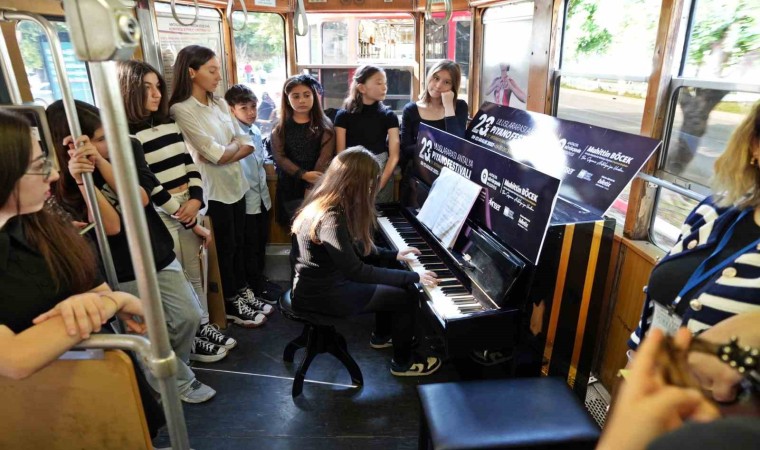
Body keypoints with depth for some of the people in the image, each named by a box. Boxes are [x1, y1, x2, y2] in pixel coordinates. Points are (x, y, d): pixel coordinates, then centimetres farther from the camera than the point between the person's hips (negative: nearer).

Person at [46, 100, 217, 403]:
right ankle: (180, 382, 30)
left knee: (189, 317, 9)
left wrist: (99, 160, -27)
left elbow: (141, 199, -18)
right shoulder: (65, 184, -14)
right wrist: (82, 180, -35)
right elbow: (111, 226, -24)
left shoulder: (125, 150, -5)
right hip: (122, 275, -4)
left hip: (159, 257, 4)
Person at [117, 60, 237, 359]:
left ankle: (203, 326, 34)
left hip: (187, 208, 6)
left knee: (194, 274, 17)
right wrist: (192, 224, -12)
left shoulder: (168, 124, 8)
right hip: (158, 217, -6)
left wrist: (196, 199, -10)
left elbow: (189, 164, 9)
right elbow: (148, 188, -15)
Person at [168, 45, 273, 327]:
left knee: (239, 243, 17)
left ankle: (243, 292, 34)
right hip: (213, 190, -6)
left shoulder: (220, 104, 7)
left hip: (235, 184, 6)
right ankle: (232, 304, 25)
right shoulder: (181, 110, -15)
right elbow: (216, 153, -20)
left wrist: (224, 153, -13)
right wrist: (234, 145, -2)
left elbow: (247, 145, 3)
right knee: (226, 247, 7)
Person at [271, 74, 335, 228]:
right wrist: (304, 174, -18)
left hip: (317, 186, -2)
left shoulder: (324, 126, 0)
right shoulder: (279, 129, 6)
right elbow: (280, 157, -3)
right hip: (290, 187, 2)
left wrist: (311, 188, -18)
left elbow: (325, 158, -8)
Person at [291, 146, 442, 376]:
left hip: (323, 280, 9)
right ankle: (403, 362, 17)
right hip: (320, 294, -9)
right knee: (406, 296, -3)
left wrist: (393, 255, 11)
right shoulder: (331, 218, -29)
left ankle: (382, 336, 39)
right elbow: (356, 271, -27)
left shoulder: (330, 203, 1)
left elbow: (355, 249, 12)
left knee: (393, 286, 19)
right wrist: (412, 277, -22)